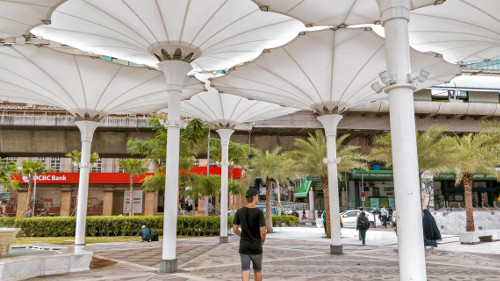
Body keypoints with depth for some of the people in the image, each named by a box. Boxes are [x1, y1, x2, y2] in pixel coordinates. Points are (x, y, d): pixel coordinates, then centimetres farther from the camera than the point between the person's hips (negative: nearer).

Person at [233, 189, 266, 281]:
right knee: (258, 271, 19)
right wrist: (262, 241, 5)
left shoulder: (239, 212, -2)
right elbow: (263, 232, -17)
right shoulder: (259, 213, -14)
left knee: (245, 273, 1)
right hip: (256, 248, -2)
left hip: (243, 247, 2)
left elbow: (235, 229, 2)